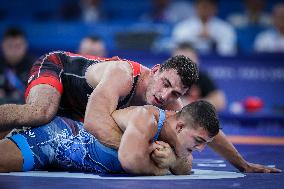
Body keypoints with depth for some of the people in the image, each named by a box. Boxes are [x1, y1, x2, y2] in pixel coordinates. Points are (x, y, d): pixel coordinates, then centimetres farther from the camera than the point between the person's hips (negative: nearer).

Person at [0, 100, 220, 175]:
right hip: (55, 136, -8)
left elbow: (185, 170, 7)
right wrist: (158, 170, -24)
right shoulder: (147, 118, -30)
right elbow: (130, 159, -45)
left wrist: (172, 160, -17)